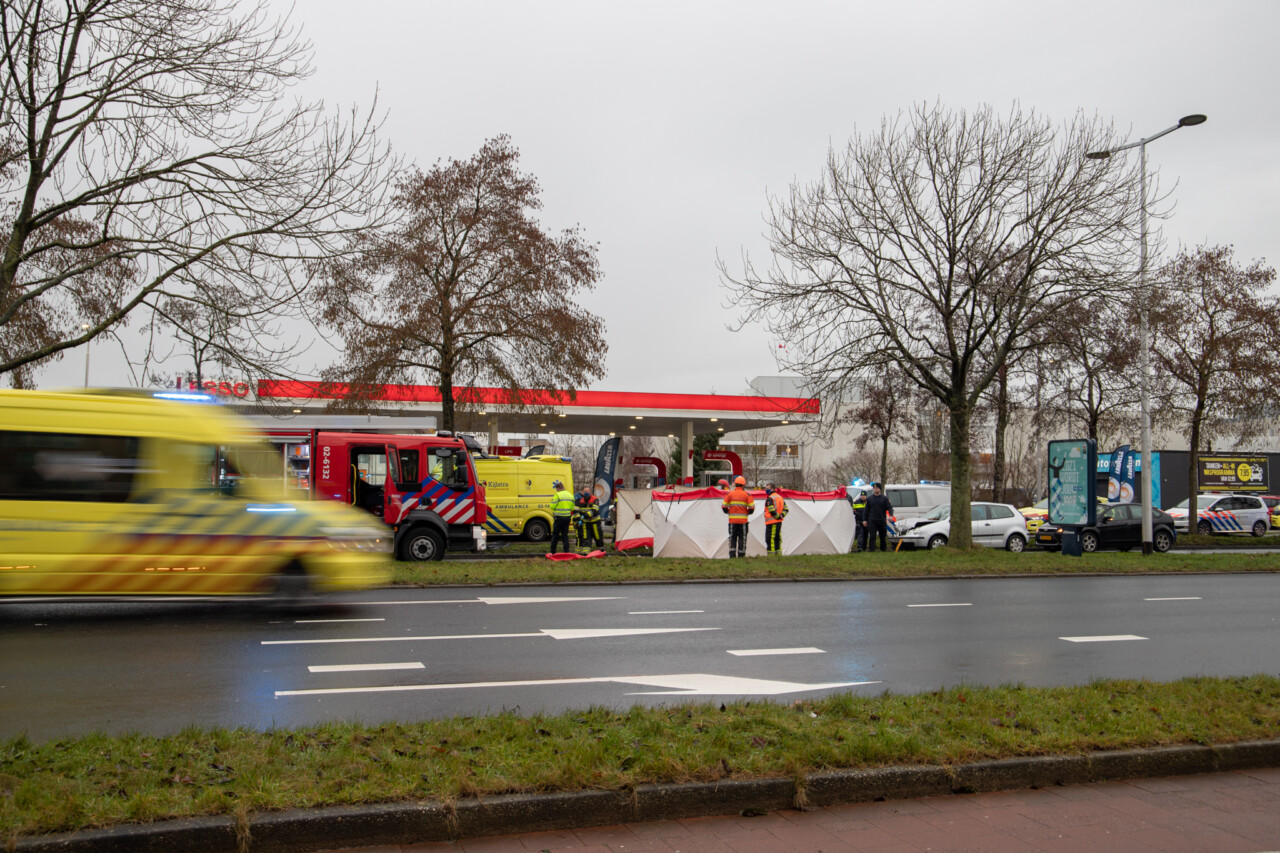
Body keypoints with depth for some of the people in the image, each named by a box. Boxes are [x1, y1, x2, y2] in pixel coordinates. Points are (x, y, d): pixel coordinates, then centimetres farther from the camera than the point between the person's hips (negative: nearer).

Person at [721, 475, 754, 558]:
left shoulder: (729, 494, 0)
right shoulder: (747, 494, -2)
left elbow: (724, 506, -2)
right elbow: (752, 507, -5)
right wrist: (747, 513, 12)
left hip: (732, 520, 1)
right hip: (743, 520, -1)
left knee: (732, 537, 8)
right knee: (742, 538, 6)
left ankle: (732, 555, 1)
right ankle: (741, 555, 5)